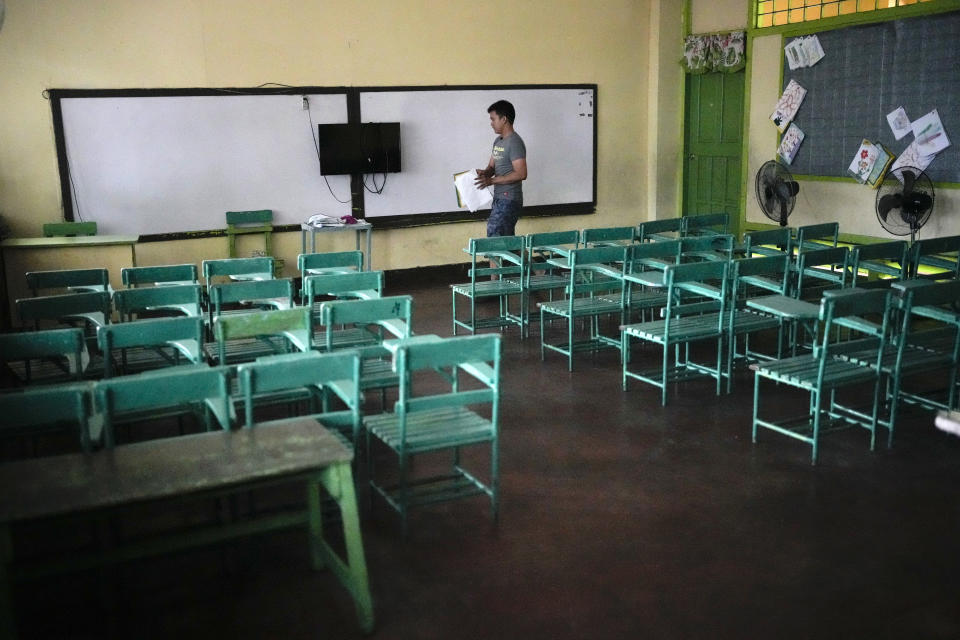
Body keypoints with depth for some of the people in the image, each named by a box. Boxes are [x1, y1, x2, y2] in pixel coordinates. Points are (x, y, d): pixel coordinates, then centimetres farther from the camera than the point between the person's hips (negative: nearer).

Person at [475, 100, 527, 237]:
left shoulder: (515, 142, -15)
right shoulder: (498, 141, 14)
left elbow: (521, 174, -21)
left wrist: (492, 180, -21)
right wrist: (485, 173, -5)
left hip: (509, 200, -9)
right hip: (499, 199, 9)